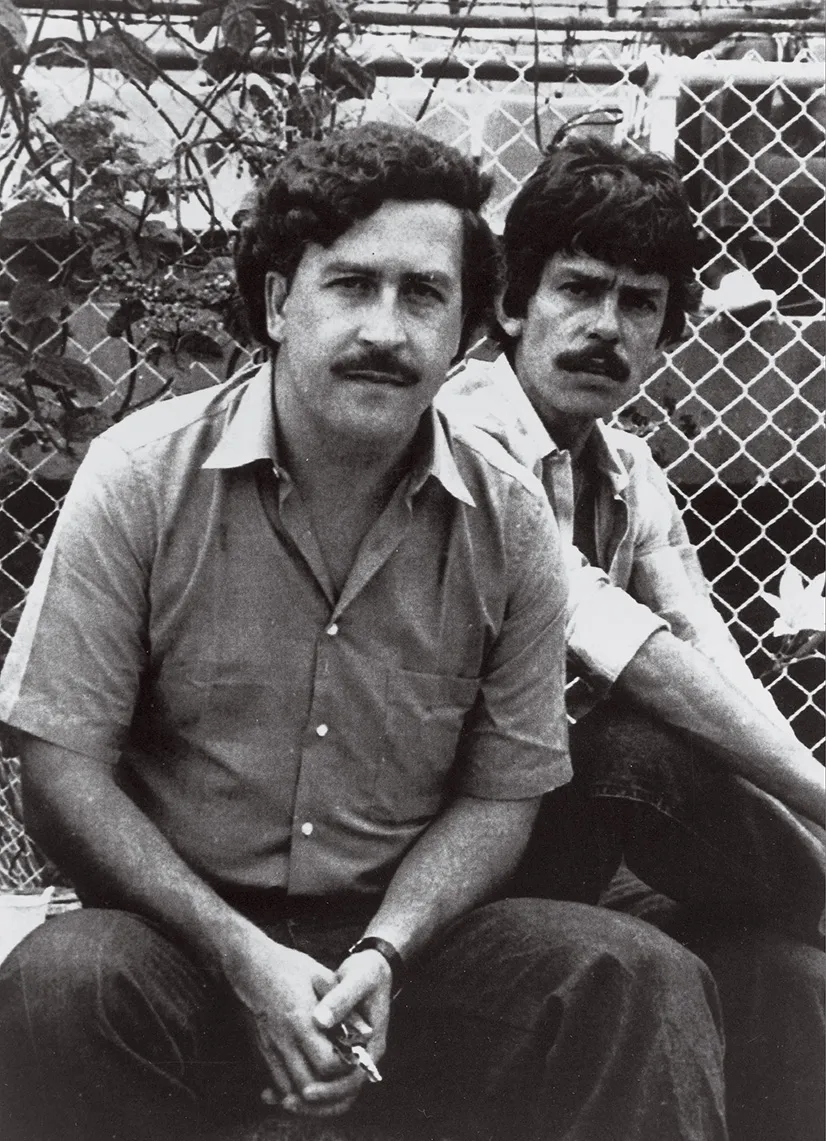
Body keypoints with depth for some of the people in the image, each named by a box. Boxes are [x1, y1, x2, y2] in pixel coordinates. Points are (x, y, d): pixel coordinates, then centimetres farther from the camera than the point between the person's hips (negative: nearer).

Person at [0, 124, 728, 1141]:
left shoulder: (510, 521, -1)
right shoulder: (142, 476, -8)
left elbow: (501, 794, 4)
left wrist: (382, 955, -15)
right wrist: (244, 957, -19)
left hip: (411, 934, 2)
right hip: (181, 931, -1)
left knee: (650, 985, -23)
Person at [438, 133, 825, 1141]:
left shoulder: (631, 475, 9)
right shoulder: (459, 435, -17)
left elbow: (720, 676, -1)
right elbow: (621, 649, -29)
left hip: (571, 822, 7)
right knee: (635, 748, -30)